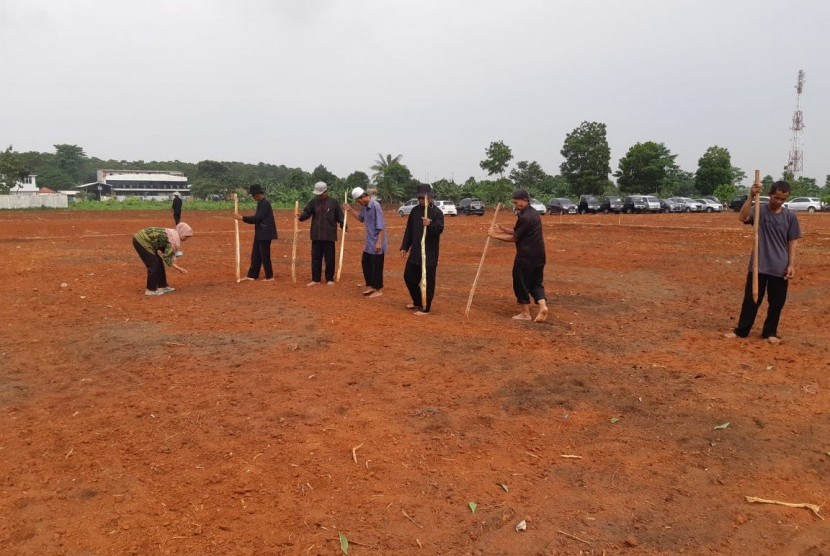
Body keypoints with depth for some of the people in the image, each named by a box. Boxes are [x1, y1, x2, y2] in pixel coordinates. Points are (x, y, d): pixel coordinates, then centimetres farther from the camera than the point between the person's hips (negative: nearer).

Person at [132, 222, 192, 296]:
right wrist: (179, 269, -18)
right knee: (154, 264, -7)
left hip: (143, 239, 10)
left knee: (159, 263, 12)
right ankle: (151, 290, 2)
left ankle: (162, 286, 19)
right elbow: (167, 258, -21)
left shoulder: (172, 234, 8)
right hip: (140, 241, -10)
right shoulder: (172, 239, -20)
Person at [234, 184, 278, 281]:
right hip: (260, 234, 10)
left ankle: (270, 276, 7)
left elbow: (257, 218, -22)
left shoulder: (265, 203, -17)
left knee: (265, 255, -2)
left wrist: (242, 218, -19)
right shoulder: (261, 203, 13)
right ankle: (252, 275, 21)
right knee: (255, 255, 14)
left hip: (265, 234, -10)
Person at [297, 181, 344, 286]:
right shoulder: (314, 202, 5)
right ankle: (315, 279, 15)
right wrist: (301, 216, -20)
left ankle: (330, 279, 16)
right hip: (316, 236, 3)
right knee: (315, 257, 7)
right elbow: (307, 212, 0)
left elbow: (339, 217, 1)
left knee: (329, 258, 5)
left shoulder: (333, 203, -1)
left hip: (329, 236, -3)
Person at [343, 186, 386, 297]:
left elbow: (381, 226, -21)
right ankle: (370, 286, 28)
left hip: (376, 242, -9)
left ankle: (379, 290, 10)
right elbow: (361, 218, 25)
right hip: (369, 242, 9)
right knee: (365, 263, 16)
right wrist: (350, 209, 13)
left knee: (376, 266, -1)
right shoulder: (364, 206, 6)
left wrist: (379, 242, -23)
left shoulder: (375, 206, -19)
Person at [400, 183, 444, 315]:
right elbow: (409, 230, 13)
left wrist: (430, 225, -37)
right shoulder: (415, 211, 9)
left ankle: (425, 308, 10)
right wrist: (404, 247, 10)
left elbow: (439, 230, -18)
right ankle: (417, 301, 33)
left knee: (427, 281, -2)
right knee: (409, 276, 13)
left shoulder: (437, 212, -9)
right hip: (415, 252, 7)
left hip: (430, 253, -7)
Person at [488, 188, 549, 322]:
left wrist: (495, 236, -5)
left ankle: (525, 313, 11)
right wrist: (503, 229, 12)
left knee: (521, 282, 4)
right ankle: (543, 306, -3)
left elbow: (515, 238, -12)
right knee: (536, 282, 15)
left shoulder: (525, 217, -18)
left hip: (526, 255, -9)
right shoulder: (533, 213, 14)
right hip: (538, 254, 9)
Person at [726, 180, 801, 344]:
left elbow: (792, 242, 4)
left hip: (780, 268, 2)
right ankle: (741, 330, 17)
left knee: (777, 302, 9)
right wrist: (751, 196, -31)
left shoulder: (790, 216, 2)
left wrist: (791, 264, -2)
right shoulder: (759, 210, -4)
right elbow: (742, 217, -25)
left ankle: (770, 332, 24)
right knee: (751, 299, 6)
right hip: (758, 266, -1)